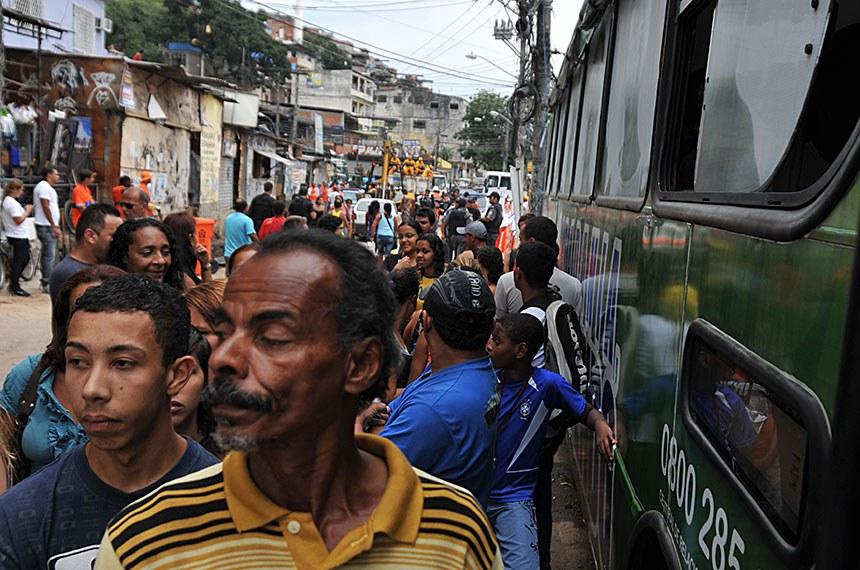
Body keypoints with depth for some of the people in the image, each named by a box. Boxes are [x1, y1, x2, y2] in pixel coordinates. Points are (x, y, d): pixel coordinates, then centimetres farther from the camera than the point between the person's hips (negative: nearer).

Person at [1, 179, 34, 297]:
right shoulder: (12, 203, -18)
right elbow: (19, 220, -22)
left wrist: (24, 210, 9)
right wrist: (28, 211, -11)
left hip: (17, 236, 10)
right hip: (18, 236, -10)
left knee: (25, 259, 18)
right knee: (19, 261, -4)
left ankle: (13, 282, 23)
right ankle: (15, 287, 3)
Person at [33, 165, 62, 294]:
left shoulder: (47, 187, 18)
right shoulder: (44, 187, -13)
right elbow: (46, 208, -19)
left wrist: (55, 225, 20)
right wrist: (54, 226, -20)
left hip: (48, 226, 11)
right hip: (46, 227, -11)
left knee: (48, 255, 15)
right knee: (49, 256, -9)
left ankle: (46, 282, 21)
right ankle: (47, 284, -6)